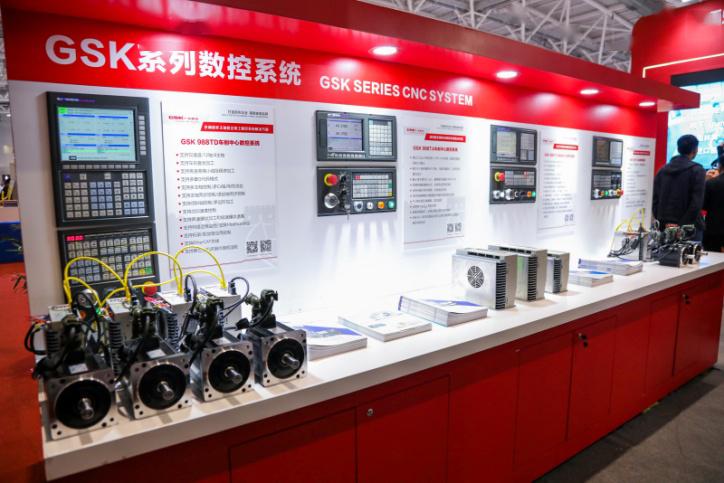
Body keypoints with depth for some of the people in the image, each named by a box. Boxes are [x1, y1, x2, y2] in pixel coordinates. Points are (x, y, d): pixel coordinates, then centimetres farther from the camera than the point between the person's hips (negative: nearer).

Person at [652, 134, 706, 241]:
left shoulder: (663, 170, 9)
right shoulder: (697, 170, -5)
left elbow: (655, 198, 6)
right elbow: (697, 202, -14)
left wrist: (662, 221, 5)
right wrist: (683, 224, -11)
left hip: (665, 227, 5)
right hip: (689, 227, -5)